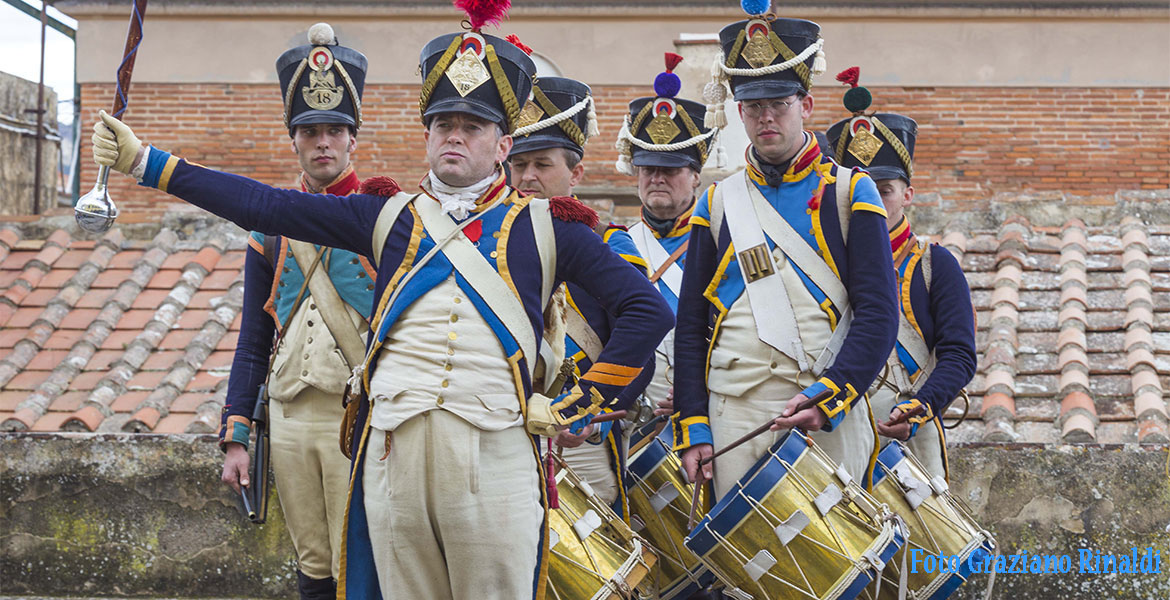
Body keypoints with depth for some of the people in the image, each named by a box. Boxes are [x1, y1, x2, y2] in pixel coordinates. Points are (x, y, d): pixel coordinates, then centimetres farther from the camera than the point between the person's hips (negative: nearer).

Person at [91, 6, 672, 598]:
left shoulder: (545, 226, 9)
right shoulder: (390, 215, 15)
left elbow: (648, 310, 7)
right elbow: (267, 206, 10)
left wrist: (574, 406, 1)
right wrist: (144, 161, 6)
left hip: (494, 455, -2)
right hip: (392, 453, 2)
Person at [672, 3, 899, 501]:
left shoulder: (849, 193, 5)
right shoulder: (717, 203, 12)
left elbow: (878, 315, -2)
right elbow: (690, 327, 12)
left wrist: (827, 397, -15)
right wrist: (692, 426, 3)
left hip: (828, 418, -2)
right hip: (737, 419, 2)